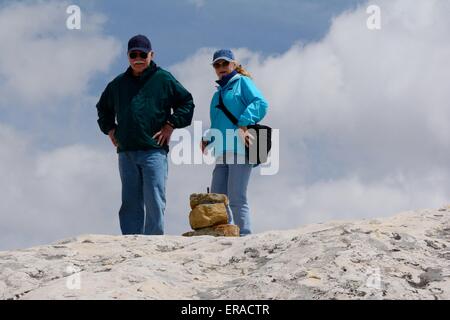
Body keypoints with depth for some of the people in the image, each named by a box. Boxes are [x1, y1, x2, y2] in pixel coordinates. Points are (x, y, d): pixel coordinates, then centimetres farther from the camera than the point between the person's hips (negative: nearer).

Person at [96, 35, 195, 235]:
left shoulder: (163, 79, 4)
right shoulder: (118, 84, 16)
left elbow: (186, 102, 7)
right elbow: (103, 108, 32)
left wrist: (171, 124, -1)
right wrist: (109, 129, 19)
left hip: (154, 150, -4)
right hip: (126, 152, 4)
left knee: (154, 202, -7)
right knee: (130, 203, 5)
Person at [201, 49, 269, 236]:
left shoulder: (242, 82, 6)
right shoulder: (218, 94, 28)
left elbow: (261, 104, -10)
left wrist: (243, 124, -20)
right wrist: (207, 139, 12)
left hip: (240, 149, -8)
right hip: (223, 153, 8)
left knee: (236, 199, -13)